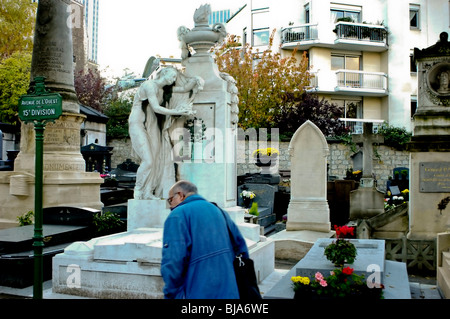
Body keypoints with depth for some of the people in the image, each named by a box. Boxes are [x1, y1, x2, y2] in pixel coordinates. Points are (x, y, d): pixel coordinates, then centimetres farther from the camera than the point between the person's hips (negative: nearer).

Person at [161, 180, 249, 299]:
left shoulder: (178, 215, -9)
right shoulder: (219, 211, 12)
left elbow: (173, 262, -20)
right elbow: (242, 250, 15)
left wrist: (170, 295, -8)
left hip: (198, 294, -7)